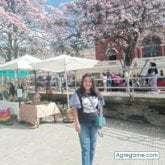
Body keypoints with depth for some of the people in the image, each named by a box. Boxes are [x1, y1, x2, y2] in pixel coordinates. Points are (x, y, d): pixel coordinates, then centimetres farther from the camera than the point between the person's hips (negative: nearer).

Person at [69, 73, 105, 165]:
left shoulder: (97, 94, 1)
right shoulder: (78, 94, -9)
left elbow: (100, 108, 10)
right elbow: (75, 109, -9)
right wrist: (77, 123, -14)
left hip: (94, 123, 4)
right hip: (83, 124, -4)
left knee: (92, 147, 15)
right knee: (85, 147, 0)